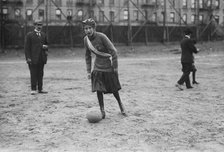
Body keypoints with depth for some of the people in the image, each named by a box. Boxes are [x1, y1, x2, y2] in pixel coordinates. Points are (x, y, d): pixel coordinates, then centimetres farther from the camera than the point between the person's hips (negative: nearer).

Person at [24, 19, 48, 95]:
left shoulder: (43, 35, 15)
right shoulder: (29, 35, 0)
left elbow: (46, 44, 25)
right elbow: (27, 47, -4)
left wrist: (46, 47, 0)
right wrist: (28, 58, -12)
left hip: (42, 58, 5)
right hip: (33, 59, -5)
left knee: (40, 74, 7)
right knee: (33, 74, -3)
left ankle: (40, 89, 12)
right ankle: (33, 89, 2)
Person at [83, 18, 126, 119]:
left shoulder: (101, 37, -22)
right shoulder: (86, 39, -3)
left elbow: (113, 51, -18)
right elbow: (88, 55, 10)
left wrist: (115, 67, -15)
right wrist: (88, 71, 6)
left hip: (109, 66, -4)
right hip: (98, 67, 4)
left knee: (113, 88, 6)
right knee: (98, 89, -5)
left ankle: (120, 104, 34)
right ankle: (102, 111, 8)